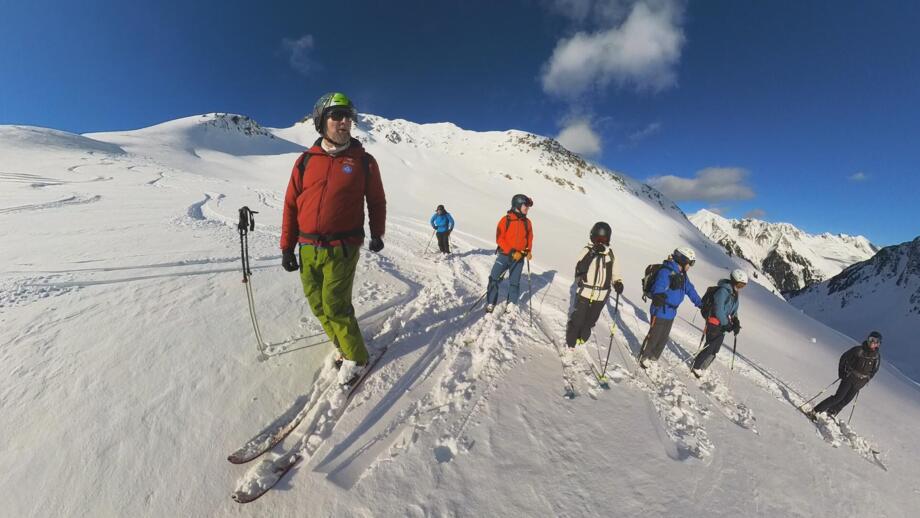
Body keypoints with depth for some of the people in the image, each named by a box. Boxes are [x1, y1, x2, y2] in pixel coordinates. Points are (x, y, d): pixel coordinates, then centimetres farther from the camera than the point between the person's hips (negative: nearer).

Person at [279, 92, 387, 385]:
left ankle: (355, 357, 17)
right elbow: (291, 204, 9)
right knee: (318, 305, 10)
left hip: (342, 248, -4)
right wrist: (287, 246, 6)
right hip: (308, 248, 4)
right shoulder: (306, 160, 6)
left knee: (335, 306, -4)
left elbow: (376, 201, 10)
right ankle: (344, 345, 32)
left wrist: (377, 234, 15)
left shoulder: (363, 161, 0)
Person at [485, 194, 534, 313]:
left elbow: (529, 239, 15)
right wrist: (512, 252, -17)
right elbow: (499, 239, -10)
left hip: (519, 257, 3)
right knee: (493, 279, -4)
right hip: (505, 255, -3)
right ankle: (490, 304, 9)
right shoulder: (505, 220, -8)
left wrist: (528, 251, -2)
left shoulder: (527, 222, 4)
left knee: (514, 282, 8)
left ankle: (511, 305, 23)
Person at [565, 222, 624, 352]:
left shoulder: (610, 254, 2)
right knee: (577, 320, 5)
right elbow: (579, 269, -22)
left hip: (601, 296, 4)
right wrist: (591, 253, -33)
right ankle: (570, 343, 25)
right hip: (585, 293, -4)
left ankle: (581, 340, 42)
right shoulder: (587, 250, -10)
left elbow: (614, 273, 11)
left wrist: (618, 283, -9)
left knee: (590, 321, 19)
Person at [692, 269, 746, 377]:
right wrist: (727, 324, -17)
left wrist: (736, 323, 0)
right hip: (714, 324, -8)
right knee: (710, 347, -5)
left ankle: (702, 367, 27)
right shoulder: (723, 291, -18)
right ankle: (696, 367, 11)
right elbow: (718, 311, -21)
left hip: (723, 326, 9)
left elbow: (733, 311, 15)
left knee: (715, 350, 12)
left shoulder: (735, 294, 9)